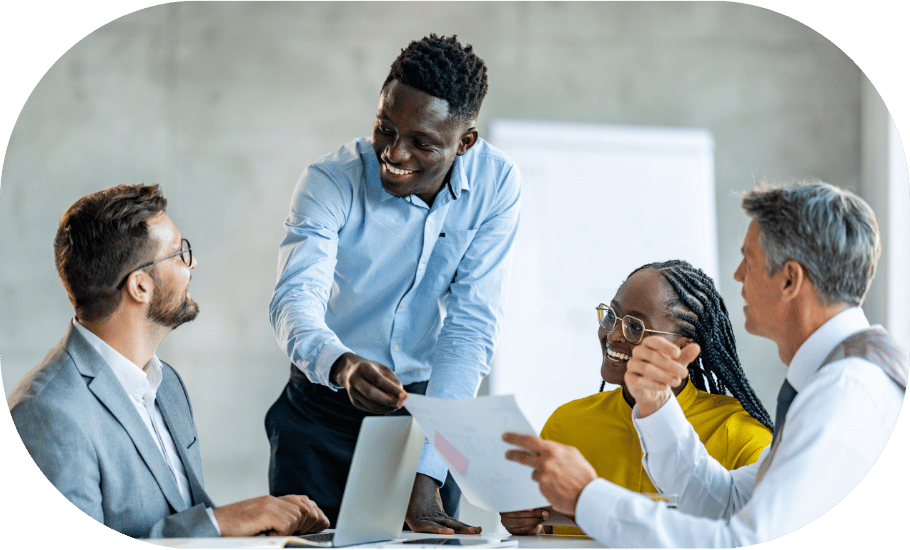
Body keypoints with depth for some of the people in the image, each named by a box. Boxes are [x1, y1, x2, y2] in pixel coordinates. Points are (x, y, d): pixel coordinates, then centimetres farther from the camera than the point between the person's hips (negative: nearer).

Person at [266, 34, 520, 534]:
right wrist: (342, 366, -52)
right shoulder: (331, 183, -16)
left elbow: (470, 328, -17)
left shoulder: (495, 186, -13)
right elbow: (295, 299, -28)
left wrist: (426, 475, -25)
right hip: (324, 415, -1)